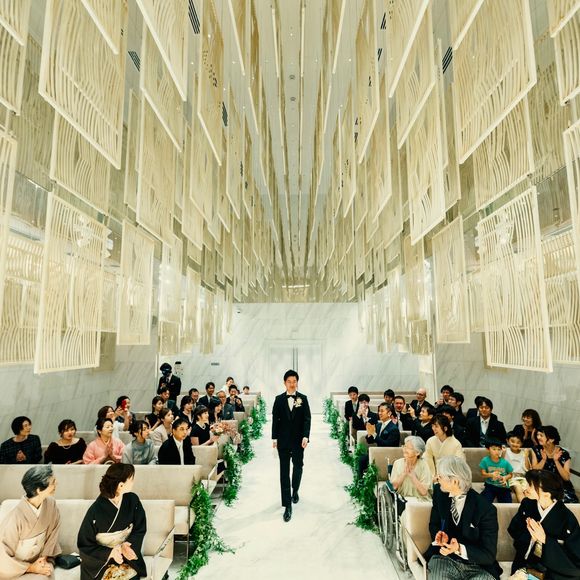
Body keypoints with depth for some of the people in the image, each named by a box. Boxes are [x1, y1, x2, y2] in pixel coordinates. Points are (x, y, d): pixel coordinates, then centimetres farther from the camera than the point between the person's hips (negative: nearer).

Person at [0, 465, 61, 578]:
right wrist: (31, 568, -12)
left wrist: (44, 557, -7)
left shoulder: (50, 503, -12)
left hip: (39, 561, 4)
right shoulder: (16, 517, -26)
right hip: (17, 570, -3)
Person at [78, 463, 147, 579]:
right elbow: (84, 545, -8)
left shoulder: (133, 500, -8)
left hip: (126, 555, 2)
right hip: (100, 560, -2)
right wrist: (110, 552, -22)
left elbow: (140, 529, 1)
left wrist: (127, 545, -19)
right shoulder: (95, 511, -18)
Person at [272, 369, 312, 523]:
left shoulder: (303, 398, -1)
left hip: (298, 440, 0)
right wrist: (274, 438, -1)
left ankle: (295, 491, 44)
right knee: (284, 471, 0)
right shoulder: (279, 399, 1)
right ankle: (288, 505, 5)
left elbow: (307, 419, -5)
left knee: (298, 467, 16)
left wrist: (306, 436, -16)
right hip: (283, 441, 0)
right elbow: (275, 419, 2)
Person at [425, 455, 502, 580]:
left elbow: (489, 555, -11)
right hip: (445, 559, 0)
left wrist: (459, 549, -28)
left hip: (478, 567, 0)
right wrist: (439, 535, -14)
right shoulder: (440, 492, -5)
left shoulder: (486, 509, -17)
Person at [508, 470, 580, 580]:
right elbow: (512, 529, 1)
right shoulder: (527, 504, -5)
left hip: (554, 571, -2)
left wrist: (545, 540, -25)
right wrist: (530, 536, -18)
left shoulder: (567, 519, -16)